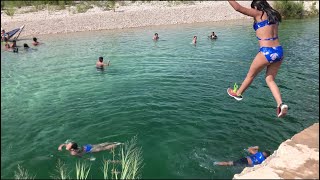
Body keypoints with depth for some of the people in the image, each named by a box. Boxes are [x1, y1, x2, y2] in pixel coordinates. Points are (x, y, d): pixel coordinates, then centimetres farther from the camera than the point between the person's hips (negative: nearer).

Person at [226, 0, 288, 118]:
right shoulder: (273, 15, 16)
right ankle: (281, 104, 1)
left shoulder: (258, 14, -4)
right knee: (270, 80, 16)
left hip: (266, 52, -7)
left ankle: (238, 93, 37)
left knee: (250, 75, 15)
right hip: (279, 51, 7)